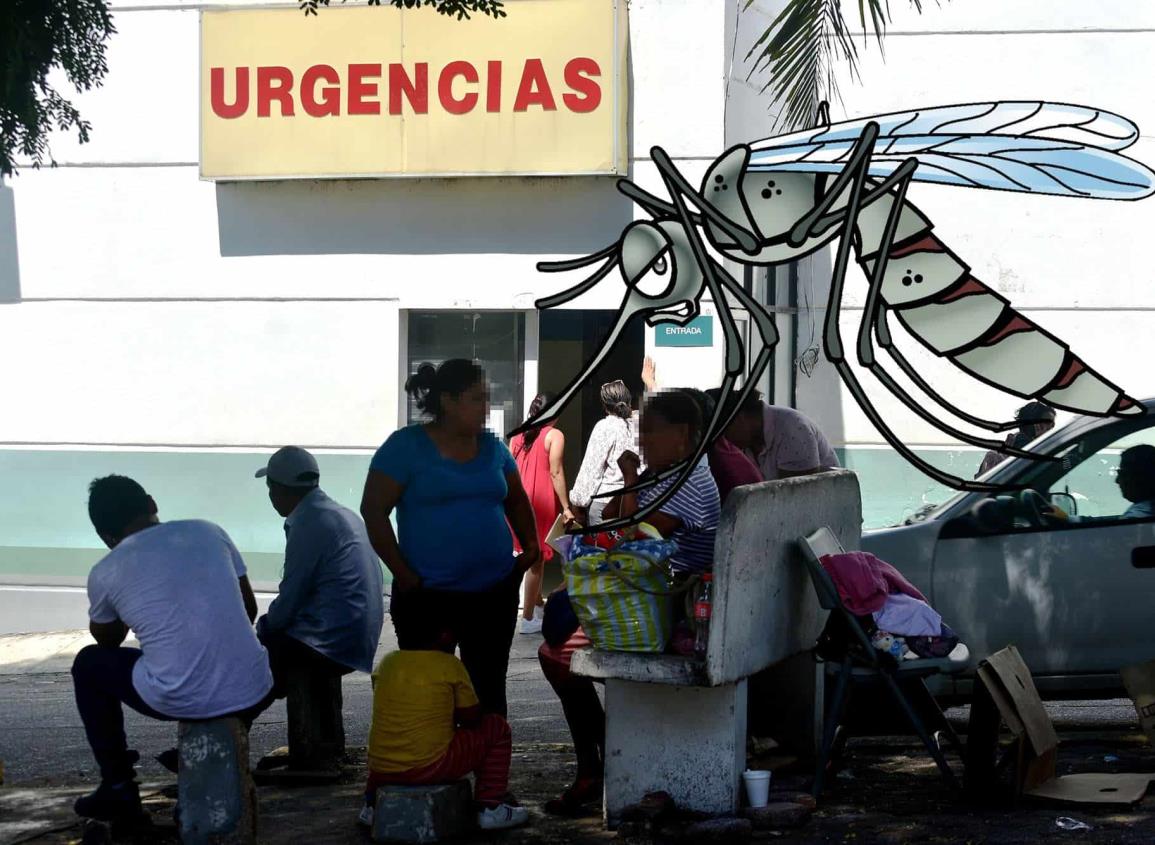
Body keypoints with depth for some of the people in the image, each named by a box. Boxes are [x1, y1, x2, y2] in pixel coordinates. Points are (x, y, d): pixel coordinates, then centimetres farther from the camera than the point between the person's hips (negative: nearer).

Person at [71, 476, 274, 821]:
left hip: (179, 701, -3)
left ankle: (118, 786, 26)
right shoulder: (209, 531, 9)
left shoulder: (105, 572, 2)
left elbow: (107, 641, 22)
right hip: (253, 693, 3)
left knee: (89, 664, 24)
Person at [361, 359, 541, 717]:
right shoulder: (406, 446, -7)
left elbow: (516, 500, 22)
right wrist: (403, 574, -12)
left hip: (494, 593, 4)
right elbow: (373, 510, -9)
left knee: (489, 692, 10)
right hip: (428, 595, -4)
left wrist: (531, 547, 6)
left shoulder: (492, 446, 8)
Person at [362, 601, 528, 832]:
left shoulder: (387, 663, 9)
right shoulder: (449, 665, -4)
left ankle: (373, 805, 30)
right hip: (430, 766, -5)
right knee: (496, 727, 13)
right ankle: (490, 808, 9)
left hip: (381, 769, 5)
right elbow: (472, 718, 4)